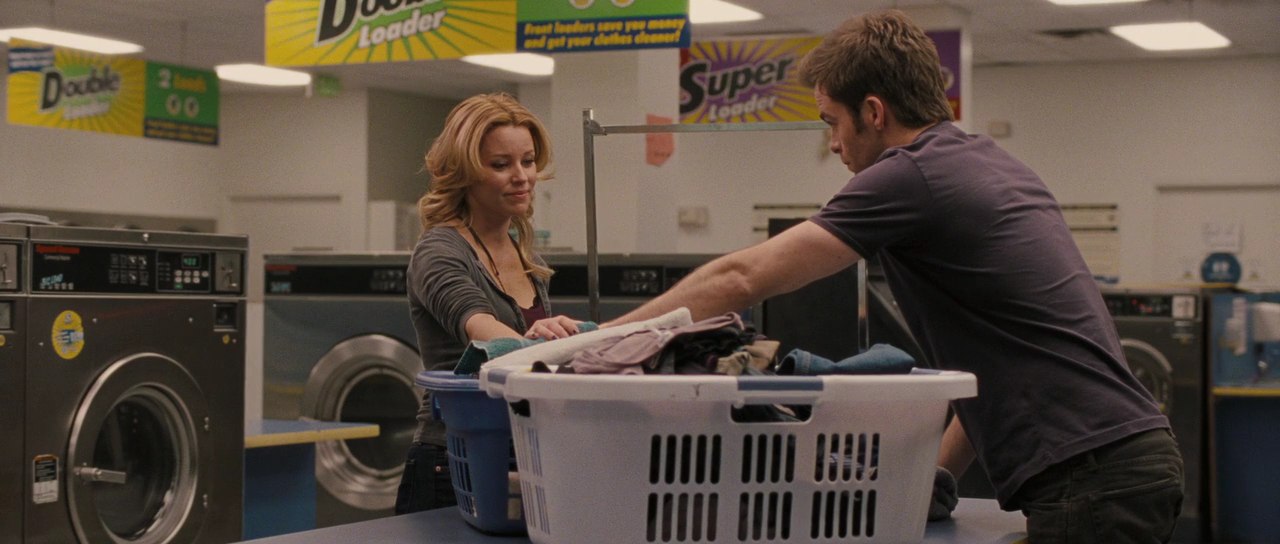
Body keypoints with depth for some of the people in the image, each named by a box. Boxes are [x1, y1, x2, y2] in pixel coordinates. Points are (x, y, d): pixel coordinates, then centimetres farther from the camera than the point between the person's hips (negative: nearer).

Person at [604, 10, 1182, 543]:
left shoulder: (912, 177, -10)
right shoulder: (998, 167, 18)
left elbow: (740, 279, -11)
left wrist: (603, 340, -3)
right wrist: (937, 471, 21)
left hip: (1091, 479, -9)